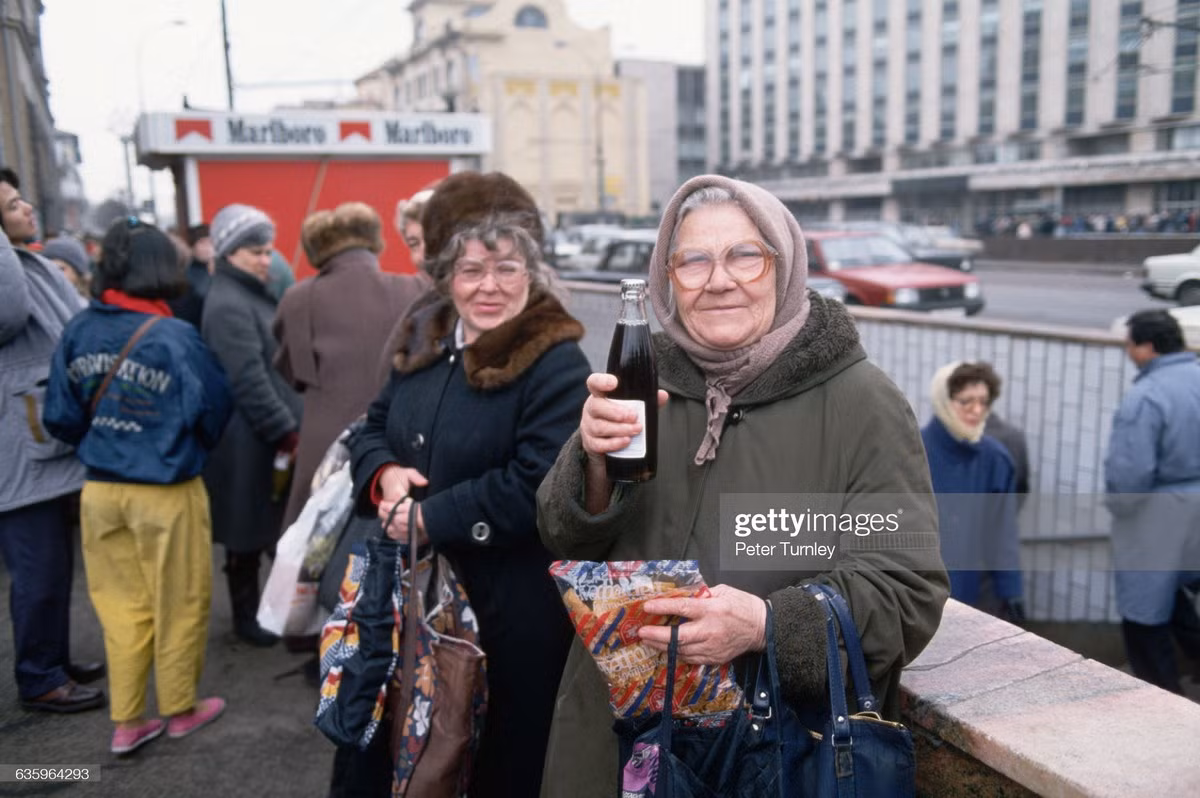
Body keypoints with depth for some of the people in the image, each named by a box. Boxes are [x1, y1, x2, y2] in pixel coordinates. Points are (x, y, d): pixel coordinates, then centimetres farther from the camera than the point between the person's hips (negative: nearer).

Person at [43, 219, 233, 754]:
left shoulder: (79, 330, -3)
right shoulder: (174, 337, -18)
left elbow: (60, 416, 0)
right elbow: (212, 411, -13)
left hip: (100, 489, 5)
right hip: (166, 493, -5)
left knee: (122, 607, 17)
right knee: (178, 605, 13)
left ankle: (127, 722, 26)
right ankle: (180, 710, 29)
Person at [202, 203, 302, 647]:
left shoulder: (251, 295, 15)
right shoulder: (228, 305, -17)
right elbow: (249, 381, -23)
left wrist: (288, 427, 16)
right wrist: (287, 432, -19)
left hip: (265, 434, 10)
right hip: (249, 439, -10)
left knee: (264, 526, 17)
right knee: (249, 530, 2)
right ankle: (246, 616, 15)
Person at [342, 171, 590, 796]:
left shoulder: (555, 363, -16)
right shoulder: (425, 340, 6)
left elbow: (537, 486, -23)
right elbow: (372, 427, 13)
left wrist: (432, 519, -19)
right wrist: (384, 475, -9)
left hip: (512, 602, -6)